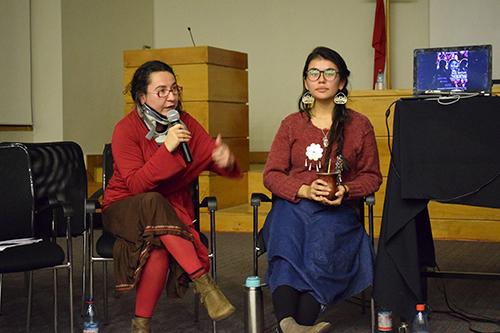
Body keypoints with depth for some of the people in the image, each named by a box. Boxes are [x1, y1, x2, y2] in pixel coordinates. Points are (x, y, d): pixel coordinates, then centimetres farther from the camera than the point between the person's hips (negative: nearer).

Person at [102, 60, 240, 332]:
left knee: (159, 246, -33)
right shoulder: (126, 129, -12)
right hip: (125, 210, -2)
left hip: (172, 212, 2)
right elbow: (135, 185, -20)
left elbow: (216, 160, 0)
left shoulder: (186, 124, 1)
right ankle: (204, 283, -35)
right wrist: (167, 148, -30)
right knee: (152, 202, -38)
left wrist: (226, 161, -25)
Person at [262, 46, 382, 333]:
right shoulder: (292, 124, 13)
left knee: (322, 247, -34)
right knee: (286, 247, -32)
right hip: (292, 204, 1)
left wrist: (345, 191, -10)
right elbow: (272, 174, 8)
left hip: (337, 209, -1)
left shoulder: (359, 125, 11)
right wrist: (304, 190, -11)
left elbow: (372, 176, 12)